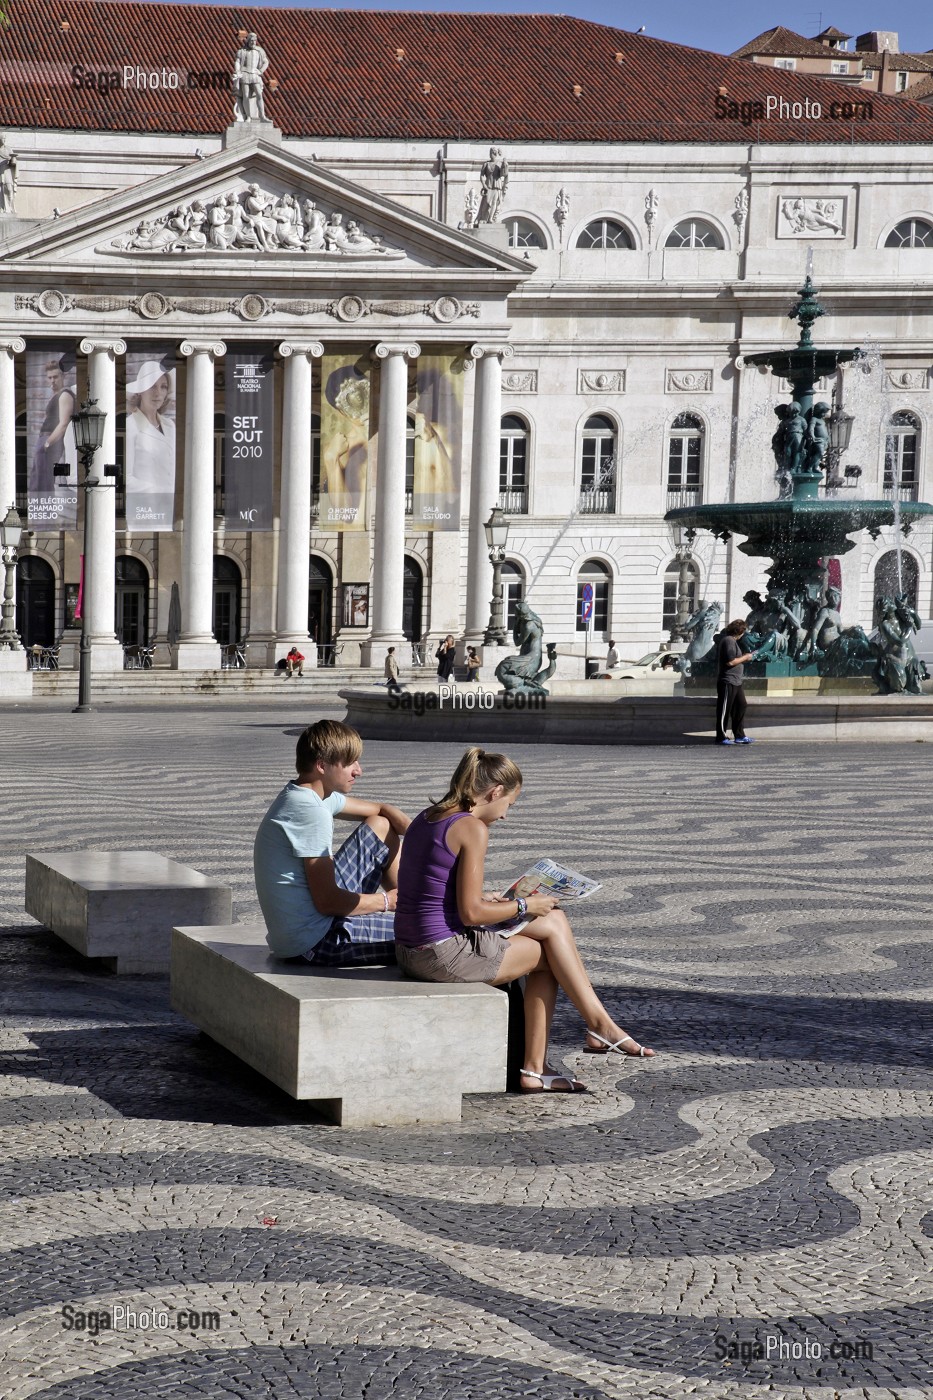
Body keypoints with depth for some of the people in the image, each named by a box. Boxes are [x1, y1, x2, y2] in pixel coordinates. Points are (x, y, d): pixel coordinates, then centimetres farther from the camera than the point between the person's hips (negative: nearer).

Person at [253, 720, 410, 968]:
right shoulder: (311, 812, -23)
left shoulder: (300, 795, 8)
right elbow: (327, 902, -23)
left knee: (381, 827, 16)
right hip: (312, 945, -10)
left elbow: (380, 809, 19)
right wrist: (386, 901, -8)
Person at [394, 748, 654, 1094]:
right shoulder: (472, 828, -14)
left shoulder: (425, 819, 13)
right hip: (445, 953, -9)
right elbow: (471, 913, -17)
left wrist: (490, 901, 18)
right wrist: (524, 906, -3)